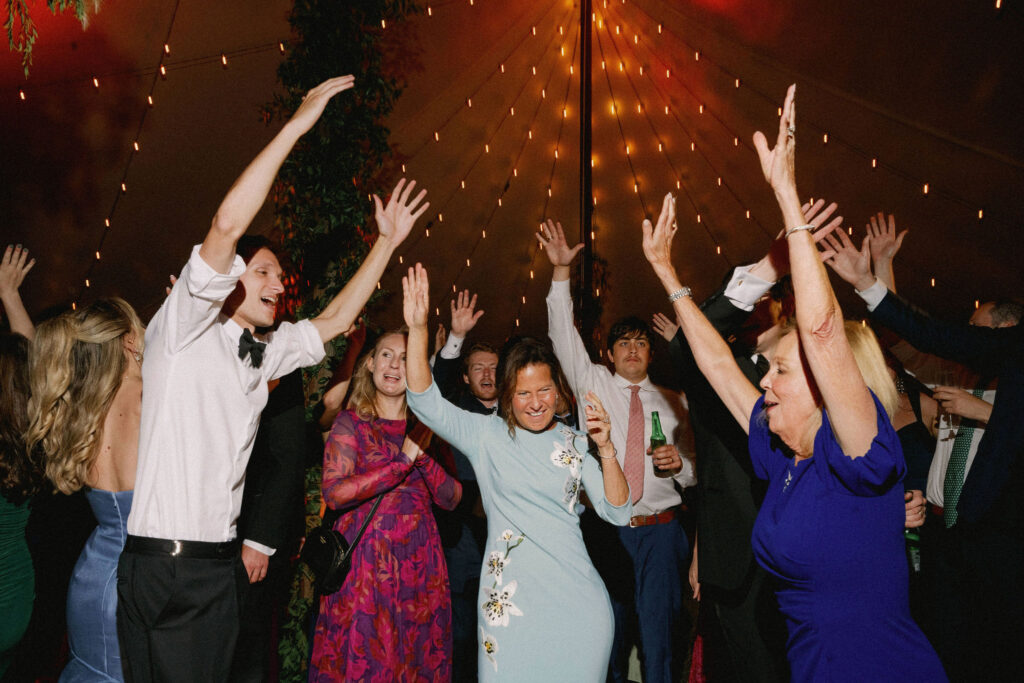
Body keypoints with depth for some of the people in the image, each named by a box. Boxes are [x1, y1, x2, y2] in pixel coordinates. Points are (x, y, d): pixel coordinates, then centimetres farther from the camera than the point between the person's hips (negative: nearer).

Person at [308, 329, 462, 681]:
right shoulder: (351, 423, 1)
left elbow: (452, 499, 3)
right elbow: (334, 493, -13)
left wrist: (424, 456, -13)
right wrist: (403, 460, -14)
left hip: (420, 559, 3)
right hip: (364, 558, -3)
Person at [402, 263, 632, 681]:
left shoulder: (575, 443, 6)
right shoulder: (488, 436, 2)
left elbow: (617, 513, 1)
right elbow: (425, 402, -8)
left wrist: (605, 449, -14)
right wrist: (418, 328, -19)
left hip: (577, 603, 1)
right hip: (508, 602, -1)